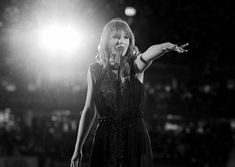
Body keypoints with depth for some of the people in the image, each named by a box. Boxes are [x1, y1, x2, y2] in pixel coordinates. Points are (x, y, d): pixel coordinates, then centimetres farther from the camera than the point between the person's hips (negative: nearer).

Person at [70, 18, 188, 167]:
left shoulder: (135, 65, -2)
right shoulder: (95, 70, 1)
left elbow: (149, 54, -26)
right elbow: (89, 110, 6)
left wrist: (166, 47, -49)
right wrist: (78, 148, 7)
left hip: (135, 137, -1)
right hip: (106, 139, 1)